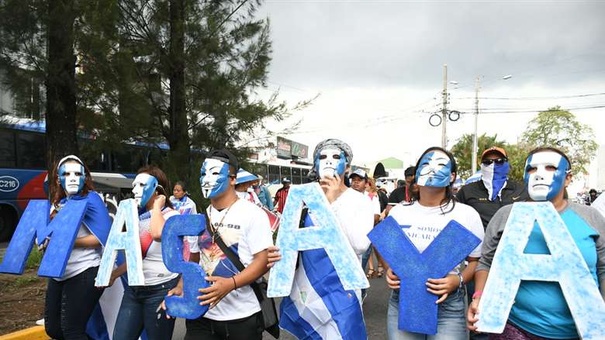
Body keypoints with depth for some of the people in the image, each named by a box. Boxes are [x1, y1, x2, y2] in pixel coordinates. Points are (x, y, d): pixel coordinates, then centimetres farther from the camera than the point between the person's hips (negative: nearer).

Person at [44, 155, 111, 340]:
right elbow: (54, 232, 18)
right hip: (58, 273, 8)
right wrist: (46, 241, -4)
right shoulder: (56, 203, 10)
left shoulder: (90, 199, -12)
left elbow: (105, 236, -19)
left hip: (83, 273, -8)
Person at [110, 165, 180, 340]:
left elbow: (158, 234, -37)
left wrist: (156, 206, -21)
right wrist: (114, 274, 9)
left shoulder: (172, 215, -12)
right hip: (133, 289, 7)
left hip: (160, 290, -7)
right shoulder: (139, 216, 11)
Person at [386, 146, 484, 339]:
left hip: (448, 306, -2)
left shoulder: (466, 214, -4)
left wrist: (458, 281, -16)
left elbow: (477, 261, 1)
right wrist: (389, 272, -6)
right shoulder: (398, 212, 3)